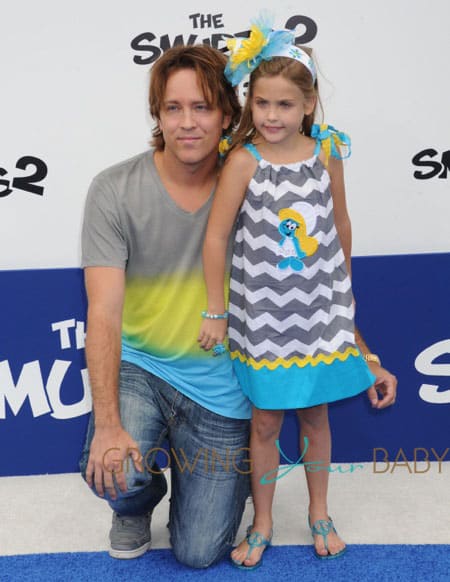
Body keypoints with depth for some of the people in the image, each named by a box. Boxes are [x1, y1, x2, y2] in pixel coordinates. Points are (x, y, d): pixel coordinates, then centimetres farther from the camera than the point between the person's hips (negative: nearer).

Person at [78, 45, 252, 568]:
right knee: (113, 474, -29)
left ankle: (191, 474, 36)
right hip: (138, 366, 0)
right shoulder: (114, 191, -13)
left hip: (219, 386, 1)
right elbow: (104, 311, -18)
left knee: (199, 554, 0)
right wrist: (108, 423, -26)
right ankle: (138, 503, 12)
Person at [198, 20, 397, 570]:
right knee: (265, 422, 10)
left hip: (318, 312, 3)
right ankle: (262, 523, 30)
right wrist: (216, 312, -11)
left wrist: (339, 290, 18)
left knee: (315, 416, 16)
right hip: (264, 315, -2)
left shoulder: (326, 153, -4)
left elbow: (340, 225, 9)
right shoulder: (244, 160, -14)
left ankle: (319, 513, 37)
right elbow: (215, 237, -13)